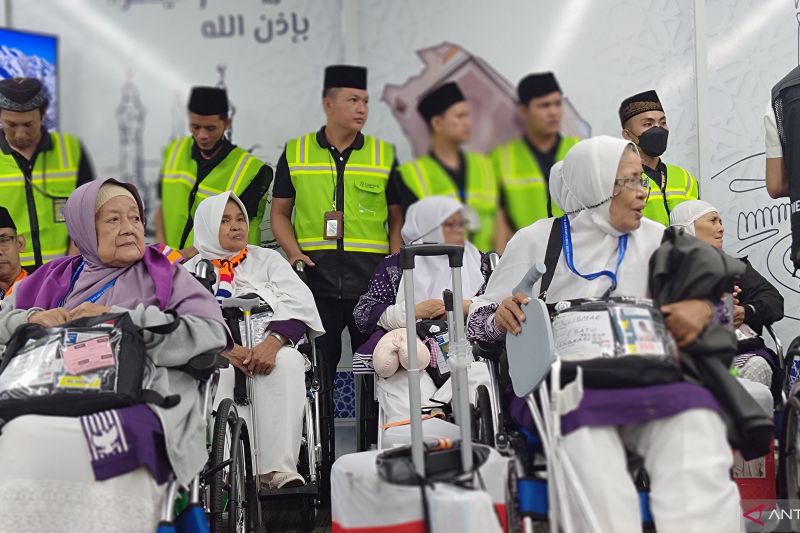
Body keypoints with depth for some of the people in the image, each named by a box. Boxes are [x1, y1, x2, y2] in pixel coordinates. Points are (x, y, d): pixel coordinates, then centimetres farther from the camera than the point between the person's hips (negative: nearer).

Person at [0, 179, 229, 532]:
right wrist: (30, 318, 1)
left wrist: (118, 319, -6)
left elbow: (214, 333, -1)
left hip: (142, 398, -3)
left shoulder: (165, 276, 16)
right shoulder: (55, 278, 25)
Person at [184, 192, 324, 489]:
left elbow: (300, 301, 3)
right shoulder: (192, 270, 19)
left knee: (288, 362, -34)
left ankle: (278, 467, -37)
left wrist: (273, 342, -18)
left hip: (270, 352, 1)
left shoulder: (267, 259, 21)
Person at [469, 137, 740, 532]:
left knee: (693, 419, -30)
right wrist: (502, 319, -13)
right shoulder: (535, 241, 10)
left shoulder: (653, 239, 17)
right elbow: (478, 322, 11)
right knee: (588, 434, -36)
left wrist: (703, 306, -8)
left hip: (641, 378, 2)